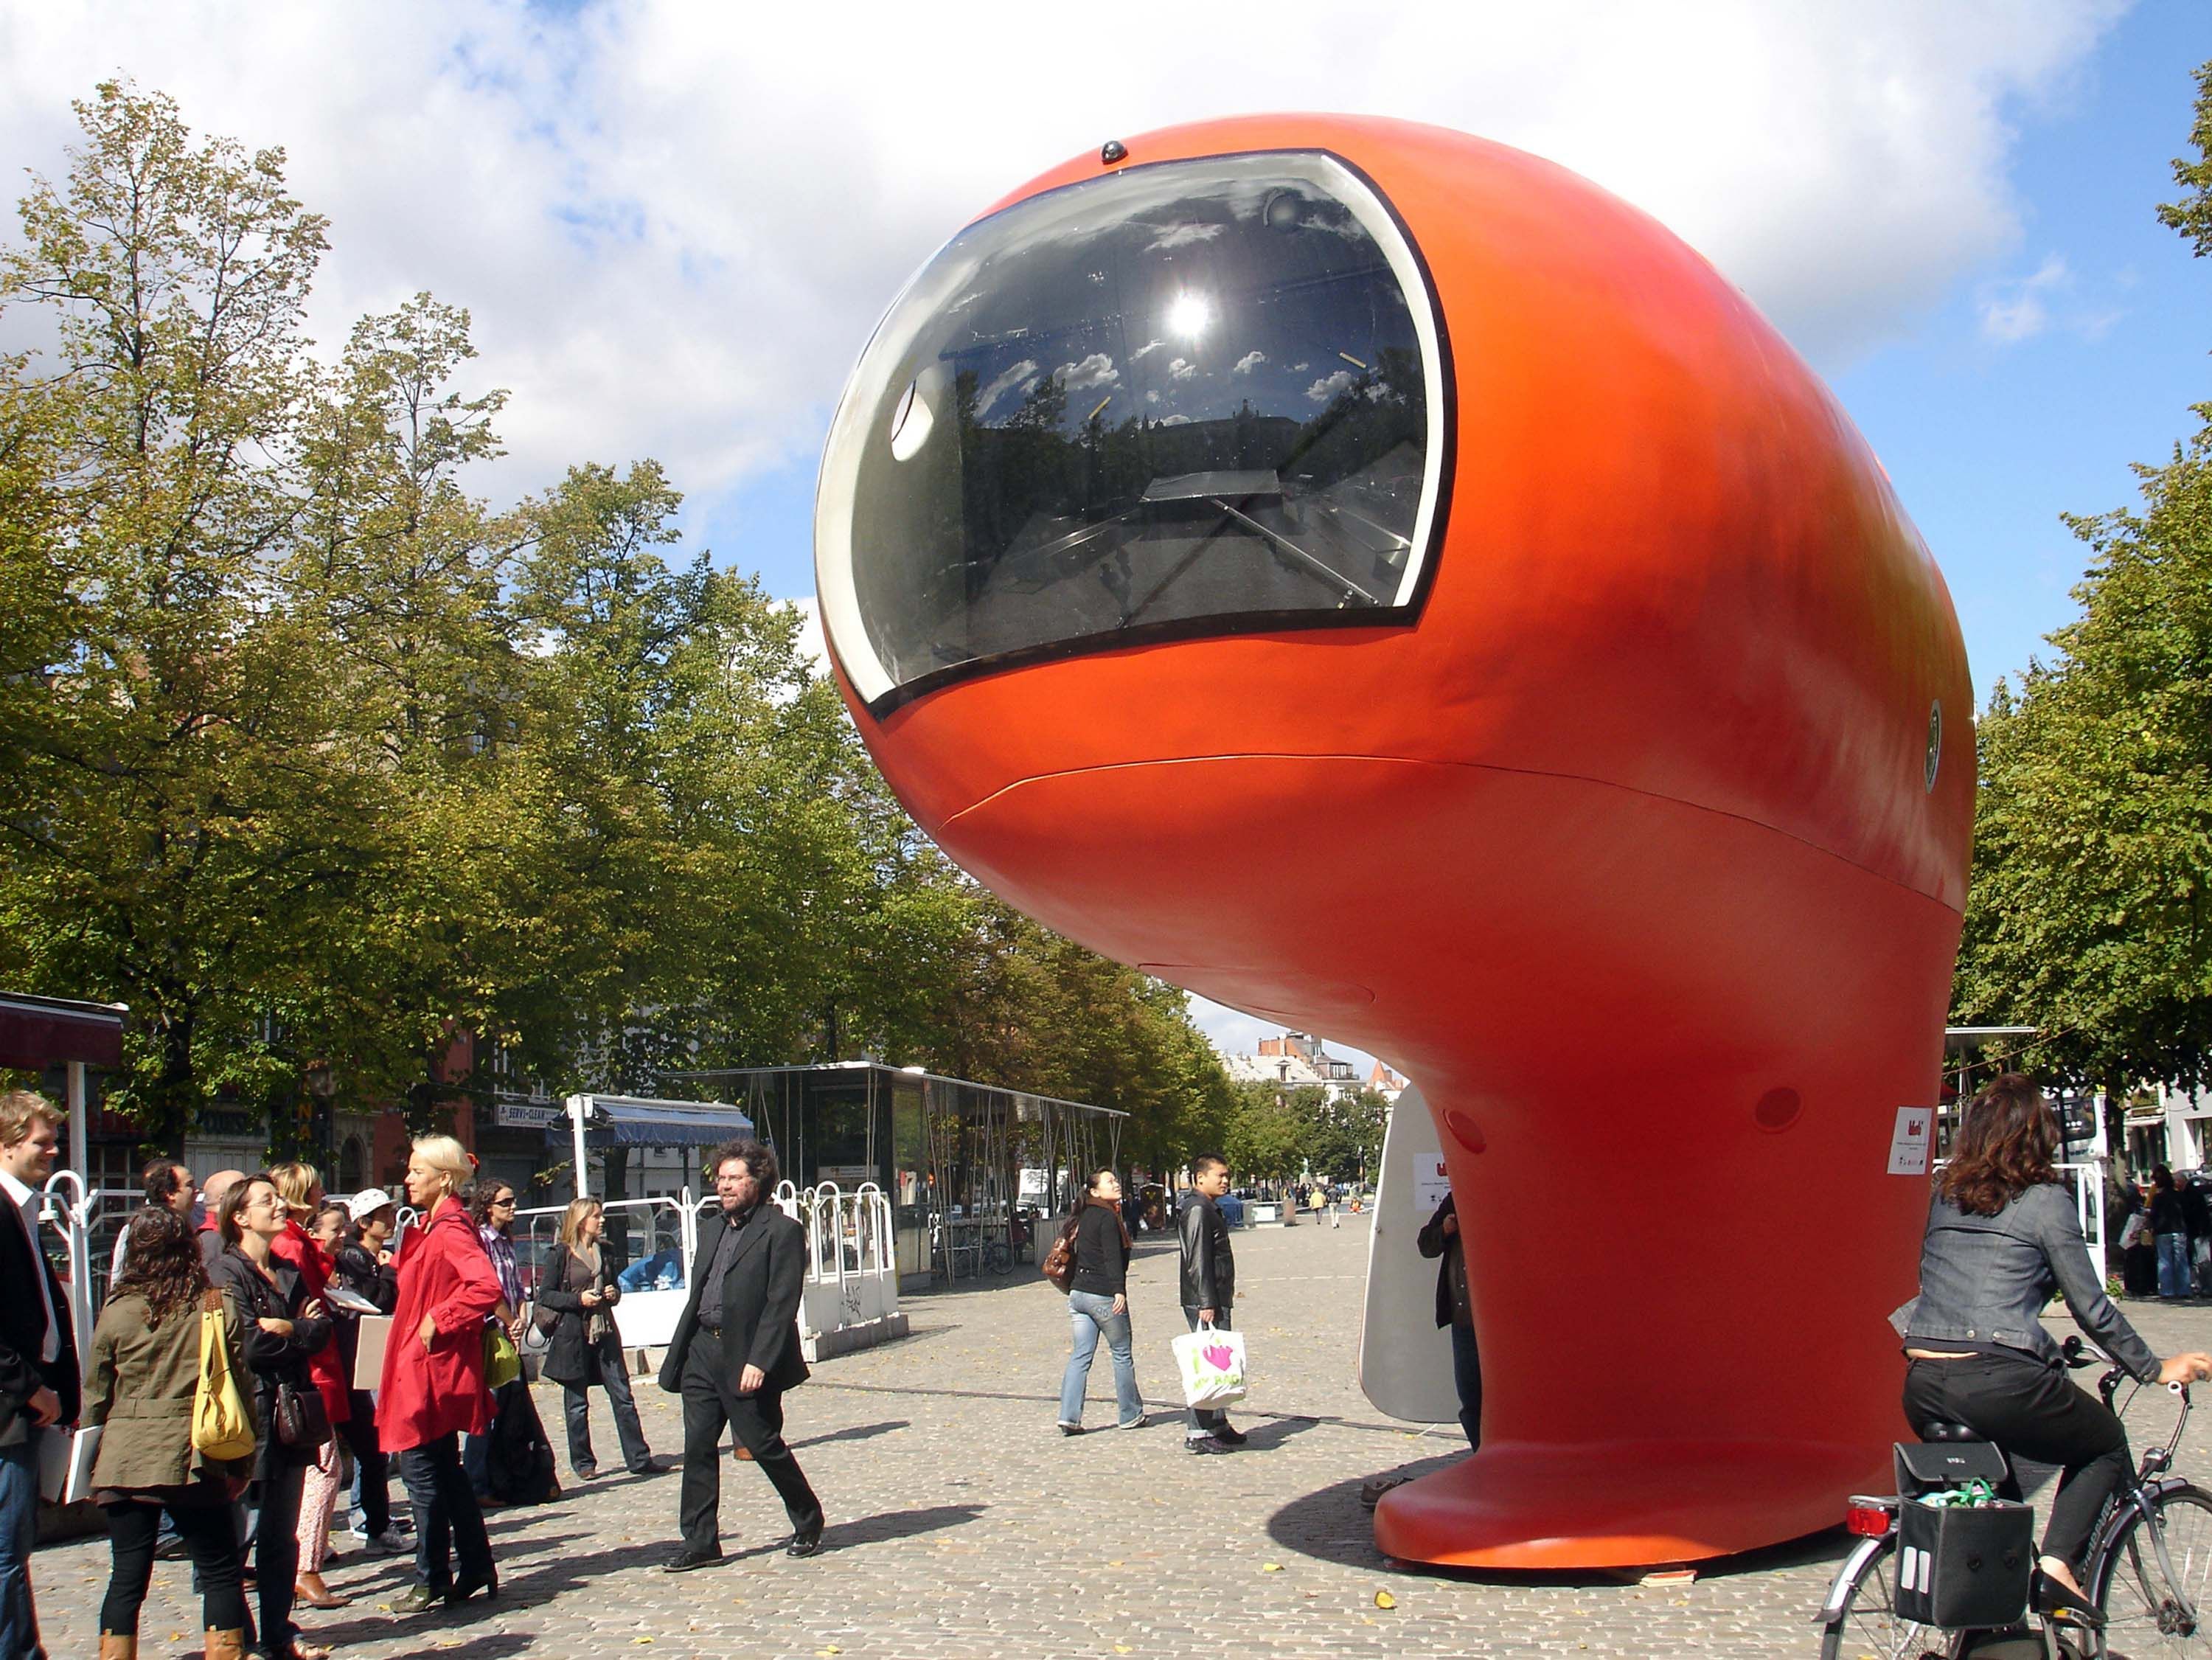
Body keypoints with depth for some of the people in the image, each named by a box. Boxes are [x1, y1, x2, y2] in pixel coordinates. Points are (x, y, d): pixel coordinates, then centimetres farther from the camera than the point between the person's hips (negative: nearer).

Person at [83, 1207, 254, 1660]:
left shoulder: (116, 1312, -2)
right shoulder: (220, 1309, -2)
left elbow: (95, 1397, 4)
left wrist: (91, 1461, 17)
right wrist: (240, 1462, 8)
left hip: (125, 1461, 1)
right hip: (195, 1458, -1)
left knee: (127, 1577, 7)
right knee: (220, 1573, 8)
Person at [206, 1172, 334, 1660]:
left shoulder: (288, 1271, 17)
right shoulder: (227, 1270, -6)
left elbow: (321, 1331, 7)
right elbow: (247, 1343, -16)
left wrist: (284, 1329, -10)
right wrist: (301, 1330, -2)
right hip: (248, 1416, -7)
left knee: (283, 1534, 11)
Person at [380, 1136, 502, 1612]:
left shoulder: (451, 1230, -17)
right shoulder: (431, 1228, 14)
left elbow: (486, 1287, -31)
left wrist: (438, 1321, -23)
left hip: (432, 1368, -10)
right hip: (422, 1369, 10)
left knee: (422, 1469, -4)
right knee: (445, 1470, 14)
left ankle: (433, 1582, 5)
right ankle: (476, 1569, 21)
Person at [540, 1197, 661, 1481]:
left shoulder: (603, 1252, 14)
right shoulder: (563, 1255, -3)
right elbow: (544, 1295, -5)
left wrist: (614, 1294, 3)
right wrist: (578, 1300, -16)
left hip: (604, 1331, 5)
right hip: (573, 1335, -5)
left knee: (622, 1396, 0)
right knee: (577, 1402, 3)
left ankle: (639, 1459, 2)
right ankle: (583, 1462, 14)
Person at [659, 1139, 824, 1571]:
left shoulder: (782, 1231, -9)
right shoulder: (711, 1229, 16)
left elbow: (782, 1304, -14)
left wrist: (759, 1361, -21)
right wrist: (679, 1352, 13)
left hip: (747, 1359, -7)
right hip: (702, 1353, 7)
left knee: (764, 1446, 2)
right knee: (698, 1447, 4)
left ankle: (808, 1524, 21)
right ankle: (700, 1542, 11)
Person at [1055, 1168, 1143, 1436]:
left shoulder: (1085, 1216, 15)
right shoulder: (1108, 1218, -11)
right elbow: (1113, 1258, -22)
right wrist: (1119, 1291, -29)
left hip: (1078, 1293, 8)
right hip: (1103, 1296, -7)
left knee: (1079, 1356, 5)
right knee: (1122, 1355, 7)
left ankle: (1069, 1417, -6)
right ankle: (1130, 1416, 17)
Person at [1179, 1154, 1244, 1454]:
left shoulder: (1209, 1209, 19)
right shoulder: (1197, 1210, -14)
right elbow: (1197, 1260, -20)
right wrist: (1206, 1303, -23)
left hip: (1216, 1299, 11)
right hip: (1204, 1302, -11)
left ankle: (1218, 1424, 22)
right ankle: (1198, 1433, -8)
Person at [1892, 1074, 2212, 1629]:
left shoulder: (1944, 1193, 15)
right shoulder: (2045, 1202, 0)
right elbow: (2092, 1308, 2)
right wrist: (2154, 1369, 15)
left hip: (1922, 1386, 5)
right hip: (1999, 1384, -5)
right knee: (2106, 1443, 22)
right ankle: (2058, 1566, 3)